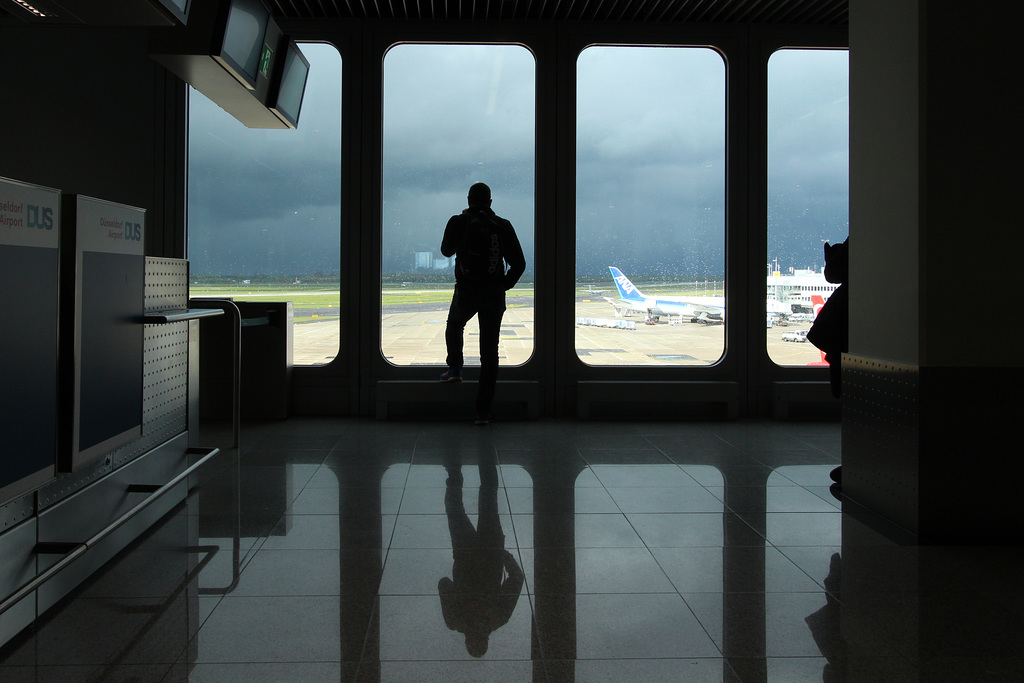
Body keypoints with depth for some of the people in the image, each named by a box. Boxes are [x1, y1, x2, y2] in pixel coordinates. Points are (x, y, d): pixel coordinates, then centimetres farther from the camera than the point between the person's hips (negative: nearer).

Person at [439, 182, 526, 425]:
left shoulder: (458, 222, -4)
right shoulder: (503, 226, -2)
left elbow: (446, 250, 15)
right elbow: (519, 263, -3)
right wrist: (504, 285, 11)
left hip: (466, 293, 0)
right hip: (494, 296, 0)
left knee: (454, 325, 35)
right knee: (489, 352, 5)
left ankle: (454, 367, 22)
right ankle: (483, 411, 5)